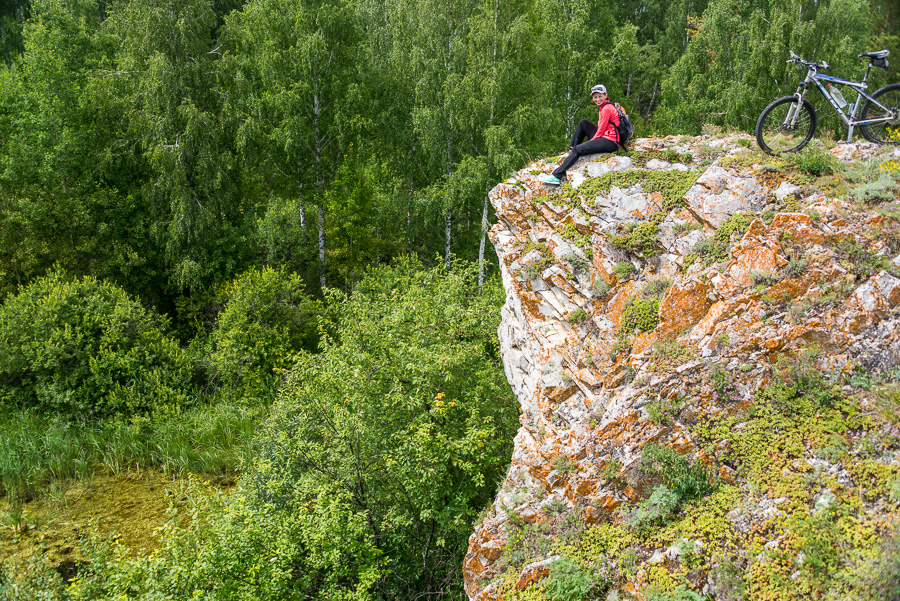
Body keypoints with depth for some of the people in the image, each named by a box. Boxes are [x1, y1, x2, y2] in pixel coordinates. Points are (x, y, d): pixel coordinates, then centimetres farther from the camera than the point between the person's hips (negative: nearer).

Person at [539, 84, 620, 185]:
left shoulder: (607, 108, -11)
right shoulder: (603, 107, 20)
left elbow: (600, 131, -13)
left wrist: (590, 142, -6)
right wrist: (590, 143, 11)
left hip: (610, 142, -10)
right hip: (603, 137, 10)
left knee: (578, 150, -20)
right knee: (583, 123, 10)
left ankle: (557, 176, -25)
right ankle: (571, 151, 10)